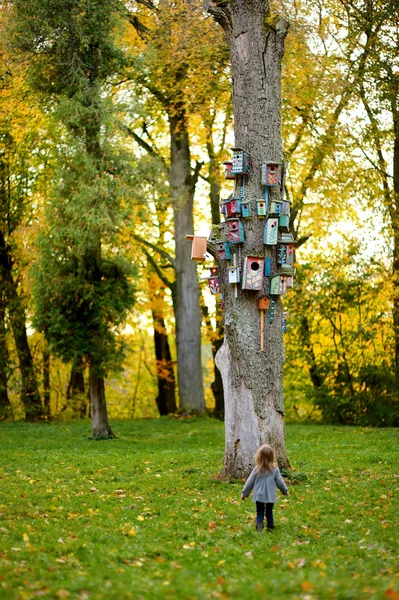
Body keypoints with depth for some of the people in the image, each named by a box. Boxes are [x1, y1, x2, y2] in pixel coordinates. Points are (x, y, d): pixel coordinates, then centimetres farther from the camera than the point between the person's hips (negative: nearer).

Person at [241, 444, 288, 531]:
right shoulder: (275, 470, -10)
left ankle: (259, 525, -10)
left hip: (259, 496, -1)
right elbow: (280, 482, 0)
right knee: (269, 512, 18)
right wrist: (285, 491, 18)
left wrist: (244, 493, 9)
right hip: (271, 496, 1)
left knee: (260, 512, 8)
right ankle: (270, 525, 23)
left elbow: (250, 482, -2)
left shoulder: (257, 470, -10)